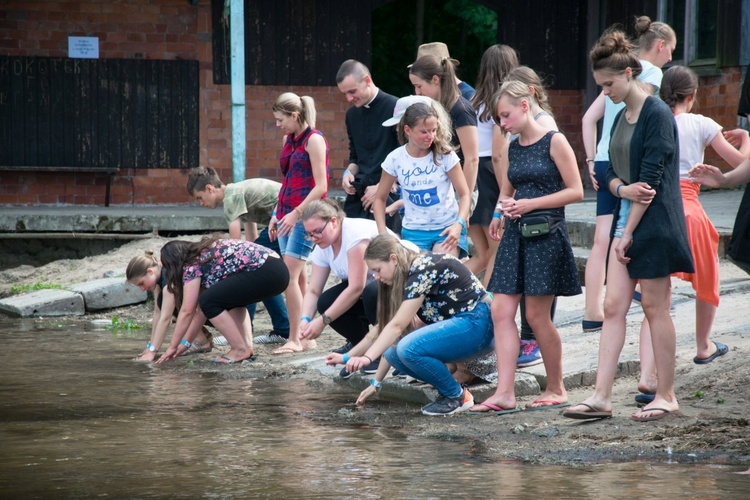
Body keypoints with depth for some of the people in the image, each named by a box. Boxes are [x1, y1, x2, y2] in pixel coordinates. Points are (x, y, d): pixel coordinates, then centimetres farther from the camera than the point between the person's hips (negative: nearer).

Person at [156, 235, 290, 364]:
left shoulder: (192, 265, 2)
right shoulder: (206, 254, 27)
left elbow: (187, 311, 2)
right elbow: (201, 309, 28)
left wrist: (173, 347, 9)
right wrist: (185, 343, 29)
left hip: (263, 272, -10)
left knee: (209, 301, -5)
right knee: (230, 300, 29)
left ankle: (241, 350, -3)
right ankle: (247, 346, 13)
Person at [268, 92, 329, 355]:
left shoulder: (314, 140, -10)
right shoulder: (289, 140, 15)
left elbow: (320, 186, -14)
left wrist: (296, 213, -18)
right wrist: (277, 215, 17)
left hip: (305, 215, -8)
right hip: (288, 214, 8)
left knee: (290, 275, -13)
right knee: (298, 275, 8)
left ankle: (295, 339, -11)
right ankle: (306, 337, 11)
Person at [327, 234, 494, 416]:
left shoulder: (424, 269, -18)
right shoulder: (404, 278, 11)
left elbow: (397, 325, -26)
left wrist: (367, 358, -33)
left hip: (476, 325, -9)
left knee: (409, 348, -28)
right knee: (393, 353, -9)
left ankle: (457, 397, -9)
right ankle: (447, 390, 4)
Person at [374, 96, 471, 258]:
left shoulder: (445, 155, -8)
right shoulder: (395, 159, -4)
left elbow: (464, 194, -5)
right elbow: (380, 198, 7)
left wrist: (459, 224, -22)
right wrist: (383, 233, -5)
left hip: (446, 229, -2)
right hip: (414, 232, 2)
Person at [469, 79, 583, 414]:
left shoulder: (554, 142, -7)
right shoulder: (513, 148, 12)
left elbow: (576, 191, -10)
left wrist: (531, 204, -15)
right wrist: (502, 210, 0)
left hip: (546, 234, -7)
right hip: (516, 234, 7)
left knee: (537, 315, -2)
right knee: (501, 312, -2)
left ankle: (556, 389, 14)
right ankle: (505, 393, -3)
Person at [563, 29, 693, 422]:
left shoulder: (656, 115, -12)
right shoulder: (621, 118, 14)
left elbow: (651, 178, -16)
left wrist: (628, 233, -15)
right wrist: (623, 188, -11)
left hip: (653, 223, -8)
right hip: (625, 220, 8)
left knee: (655, 308, -1)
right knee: (613, 307, 1)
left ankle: (666, 396, 9)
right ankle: (601, 397, -2)